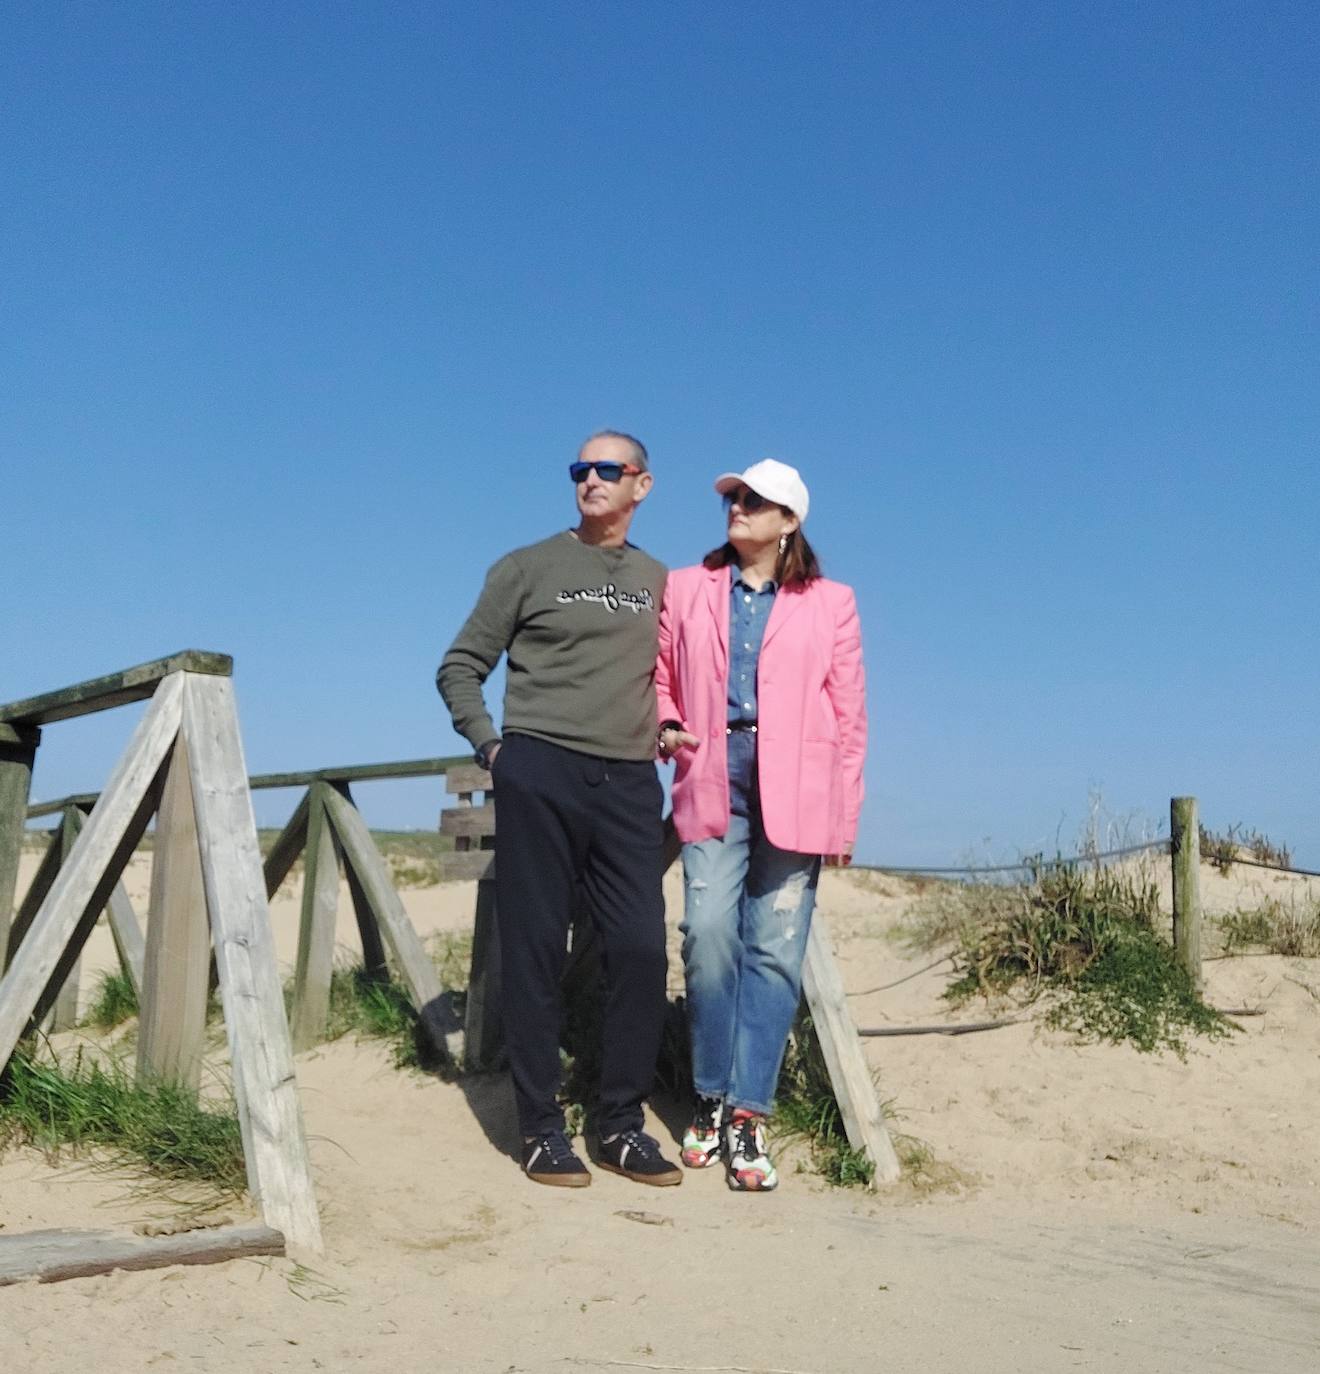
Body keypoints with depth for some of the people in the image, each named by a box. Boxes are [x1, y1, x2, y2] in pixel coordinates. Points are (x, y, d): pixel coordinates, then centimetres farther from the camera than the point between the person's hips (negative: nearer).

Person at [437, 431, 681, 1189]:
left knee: (642, 950, -2)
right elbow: (461, 666, 7)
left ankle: (623, 1124, 11)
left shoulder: (660, 582, 14)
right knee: (535, 951, 0)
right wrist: (490, 743, -2)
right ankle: (542, 1127, 9)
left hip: (629, 783, 3)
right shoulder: (528, 568, 6)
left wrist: (666, 731, 7)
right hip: (539, 777, -3)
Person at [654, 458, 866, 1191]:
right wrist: (666, 725, -5)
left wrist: (845, 815, 3)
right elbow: (660, 676, 17)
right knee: (709, 932, -11)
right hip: (713, 781, 1)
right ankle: (711, 1097, 8)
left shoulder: (829, 603, 9)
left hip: (793, 791, 0)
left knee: (775, 950, -3)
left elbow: (849, 715, 7)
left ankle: (747, 1116, 3)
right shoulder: (686, 588, 13)